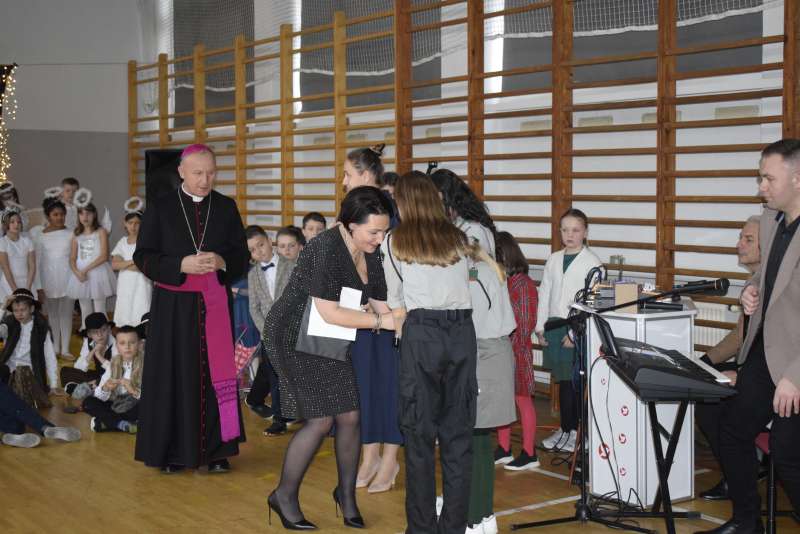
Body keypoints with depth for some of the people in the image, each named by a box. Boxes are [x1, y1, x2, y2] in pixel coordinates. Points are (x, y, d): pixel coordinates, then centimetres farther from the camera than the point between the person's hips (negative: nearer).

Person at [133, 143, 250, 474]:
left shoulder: (226, 207, 6)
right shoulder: (161, 208, 1)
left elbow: (242, 255, 7)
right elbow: (143, 257, -2)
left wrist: (221, 262, -15)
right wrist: (181, 265, -17)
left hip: (215, 305, 2)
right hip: (173, 307, -2)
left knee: (215, 375, 2)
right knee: (174, 377, 0)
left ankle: (215, 450, 10)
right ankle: (171, 451, 10)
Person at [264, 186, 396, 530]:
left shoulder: (371, 255, -1)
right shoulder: (326, 249, -25)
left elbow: (379, 304, 2)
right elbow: (329, 312, -28)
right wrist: (379, 321, -26)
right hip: (293, 337, -7)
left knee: (350, 416, 2)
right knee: (320, 420, -11)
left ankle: (347, 493, 23)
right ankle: (284, 496, 9)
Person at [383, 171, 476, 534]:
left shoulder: (396, 241, 7)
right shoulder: (458, 239, 14)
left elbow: (396, 303, 13)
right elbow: (466, 281, 15)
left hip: (422, 333, -3)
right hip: (462, 330, 3)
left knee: (420, 432, 5)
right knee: (458, 430, 8)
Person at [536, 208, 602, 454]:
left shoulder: (592, 262, -5)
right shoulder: (554, 260, 11)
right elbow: (544, 294, 13)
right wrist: (540, 327, 7)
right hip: (554, 327, 5)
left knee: (576, 381, -2)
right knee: (562, 380, 11)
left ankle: (576, 431, 8)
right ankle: (565, 429, 20)